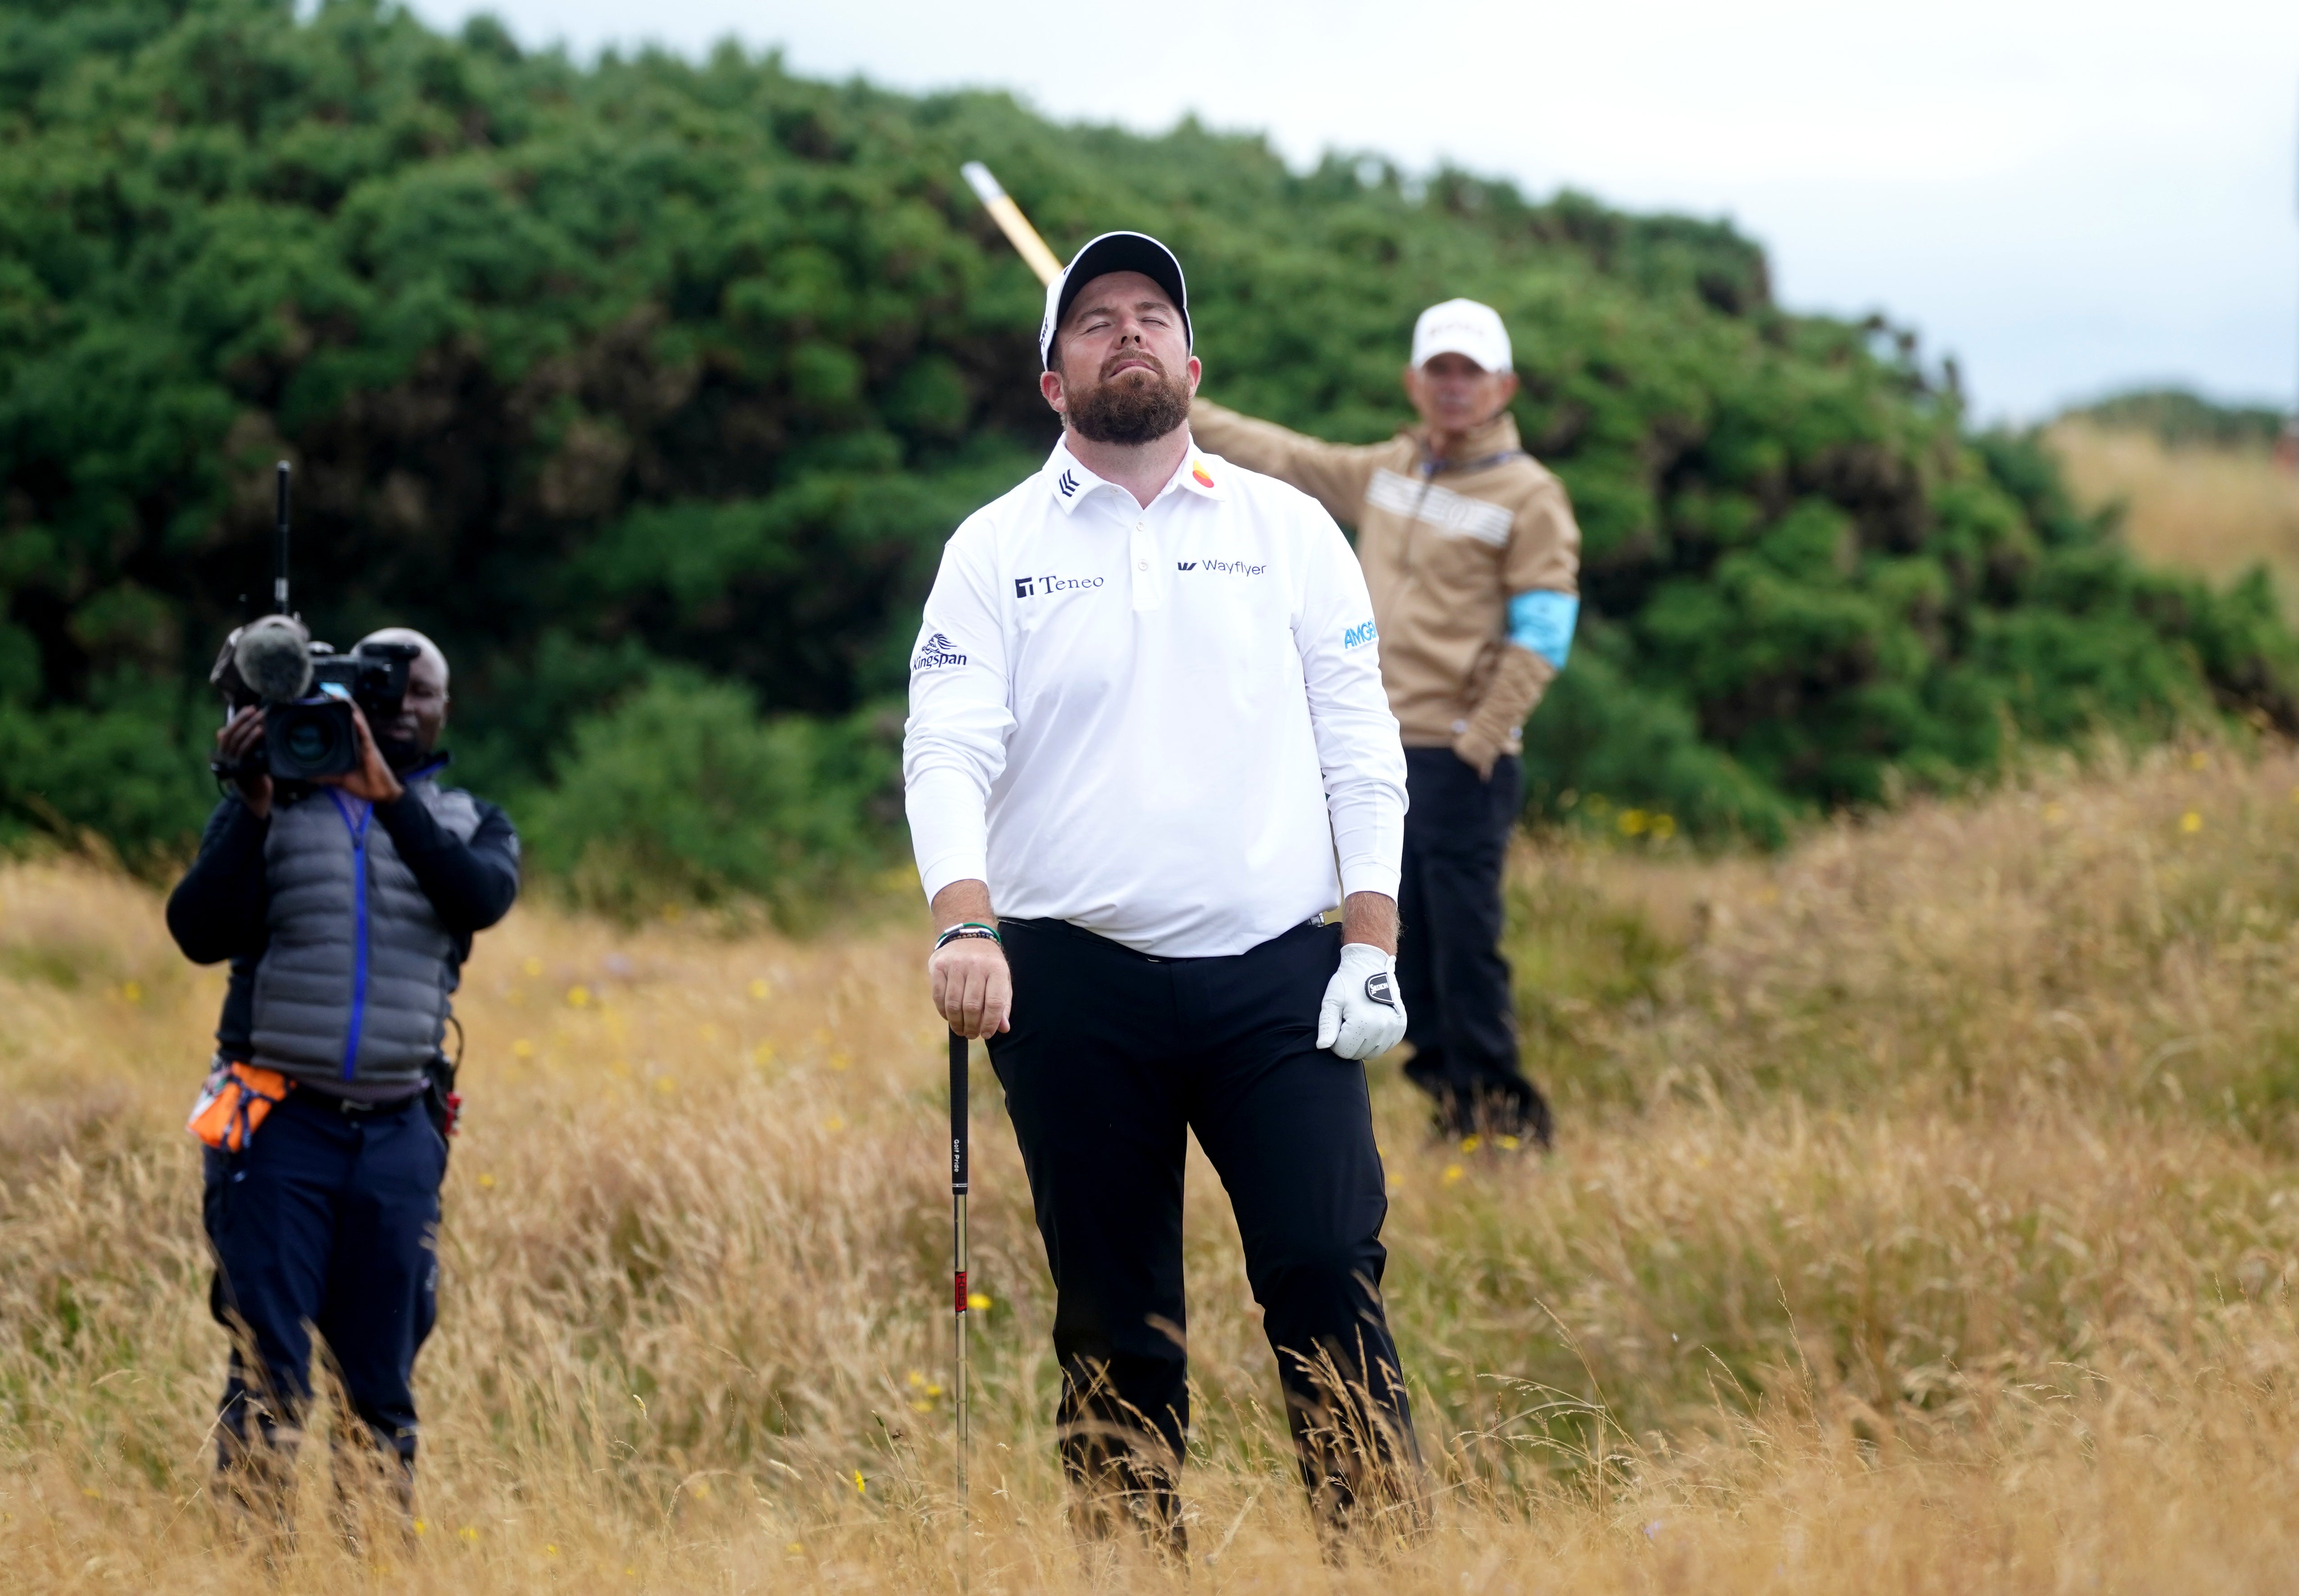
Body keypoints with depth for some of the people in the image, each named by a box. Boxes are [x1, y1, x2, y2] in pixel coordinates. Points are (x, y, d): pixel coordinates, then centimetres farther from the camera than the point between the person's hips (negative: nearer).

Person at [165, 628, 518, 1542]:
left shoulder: (470, 827, 13)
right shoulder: (272, 809, 5)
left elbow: (482, 899, -10)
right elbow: (200, 933, -8)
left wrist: (388, 795, -17)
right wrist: (254, 805, -17)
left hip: (397, 1134, 3)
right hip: (281, 1124, -2)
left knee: (381, 1391, 4)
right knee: (268, 1379, -9)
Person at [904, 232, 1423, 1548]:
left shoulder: (1289, 530, 9)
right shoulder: (995, 551, 7)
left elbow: (1361, 748, 8)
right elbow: (947, 752, -3)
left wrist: (1373, 948, -1)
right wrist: (966, 922, -20)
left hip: (1277, 977, 0)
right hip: (1078, 988, 0)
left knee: (1331, 1277, -10)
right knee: (1115, 1322, 4)